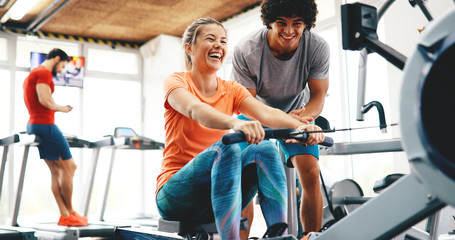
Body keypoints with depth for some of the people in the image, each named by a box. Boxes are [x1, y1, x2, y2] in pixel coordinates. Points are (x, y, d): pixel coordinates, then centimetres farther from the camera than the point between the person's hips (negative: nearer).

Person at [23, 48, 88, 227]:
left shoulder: (32, 75, 24)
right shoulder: (44, 73, -8)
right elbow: (45, 100, -20)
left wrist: (57, 108, 14)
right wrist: (60, 108, -3)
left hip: (33, 125, 10)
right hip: (45, 125, -10)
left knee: (56, 171, 8)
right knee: (69, 167, -3)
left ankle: (65, 215, 6)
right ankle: (70, 213, 4)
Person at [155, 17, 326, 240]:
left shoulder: (231, 90, 10)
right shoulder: (176, 82, -4)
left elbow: (266, 113, -10)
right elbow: (195, 110, -28)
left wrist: (300, 125, -32)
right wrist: (235, 123, -50)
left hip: (220, 197, 4)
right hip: (175, 196, -4)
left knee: (265, 148, -22)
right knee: (226, 147, -32)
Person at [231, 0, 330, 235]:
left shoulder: (318, 47, -24)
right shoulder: (246, 50, -29)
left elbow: (318, 96, -18)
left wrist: (302, 116, -42)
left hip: (299, 113, 1)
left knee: (311, 175, -15)